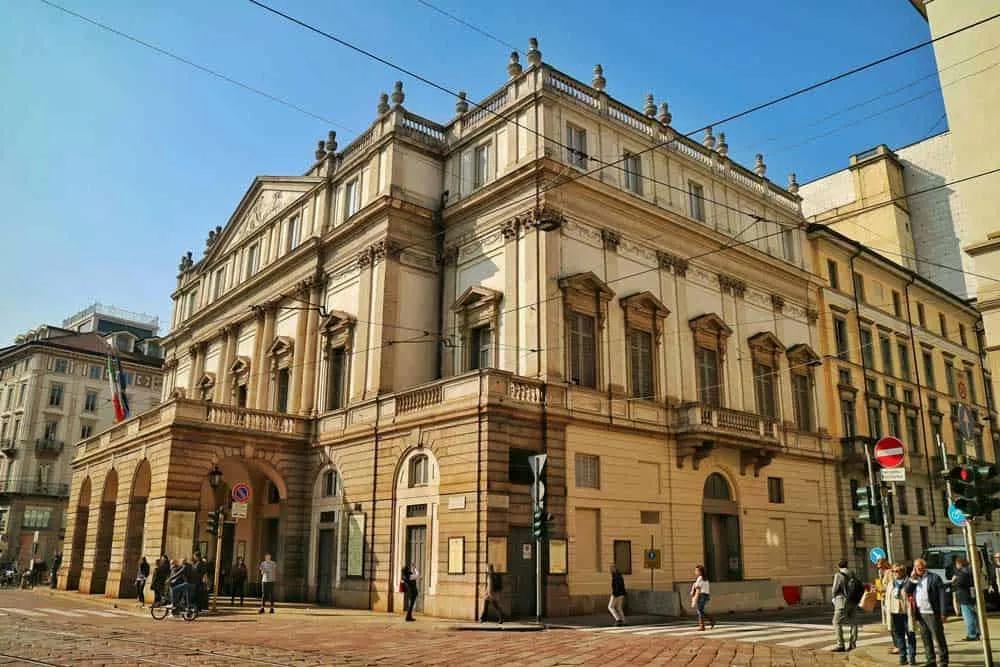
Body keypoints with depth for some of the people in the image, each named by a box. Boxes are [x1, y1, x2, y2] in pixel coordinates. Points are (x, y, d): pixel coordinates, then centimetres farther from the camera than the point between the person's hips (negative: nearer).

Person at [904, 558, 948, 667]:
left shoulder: (934, 578, -6)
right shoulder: (914, 580, 11)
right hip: (920, 614, 6)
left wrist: (942, 613, -13)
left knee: (938, 637, 1)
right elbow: (907, 591, 2)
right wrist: (912, 578, -6)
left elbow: (942, 596, -8)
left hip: (932, 613, -6)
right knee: (925, 638, 11)